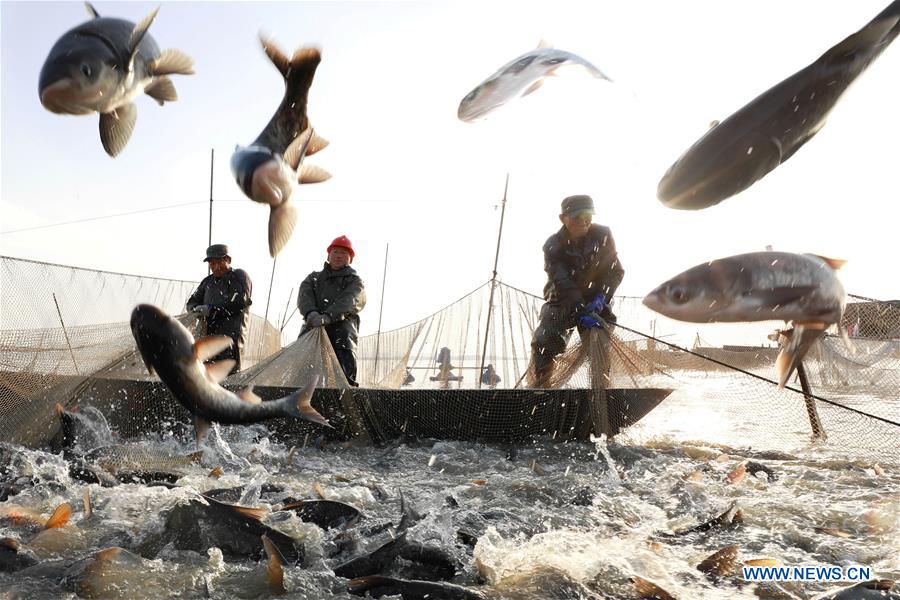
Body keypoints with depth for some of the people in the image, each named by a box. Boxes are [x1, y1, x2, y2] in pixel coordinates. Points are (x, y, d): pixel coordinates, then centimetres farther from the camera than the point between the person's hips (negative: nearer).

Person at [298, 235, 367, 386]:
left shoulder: (354, 281, 20)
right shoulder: (314, 277, 32)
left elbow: (349, 301, -4)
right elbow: (304, 296, 9)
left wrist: (328, 316, -26)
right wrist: (310, 312, -18)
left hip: (341, 325, -2)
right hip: (312, 326, 2)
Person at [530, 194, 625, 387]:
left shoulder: (603, 235, -8)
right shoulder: (553, 245, -15)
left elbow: (615, 270, -6)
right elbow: (562, 283, -24)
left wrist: (602, 296, -23)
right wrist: (581, 312, -35)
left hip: (595, 300, 1)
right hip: (562, 302, -1)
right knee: (544, 342, -16)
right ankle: (540, 384, -1)